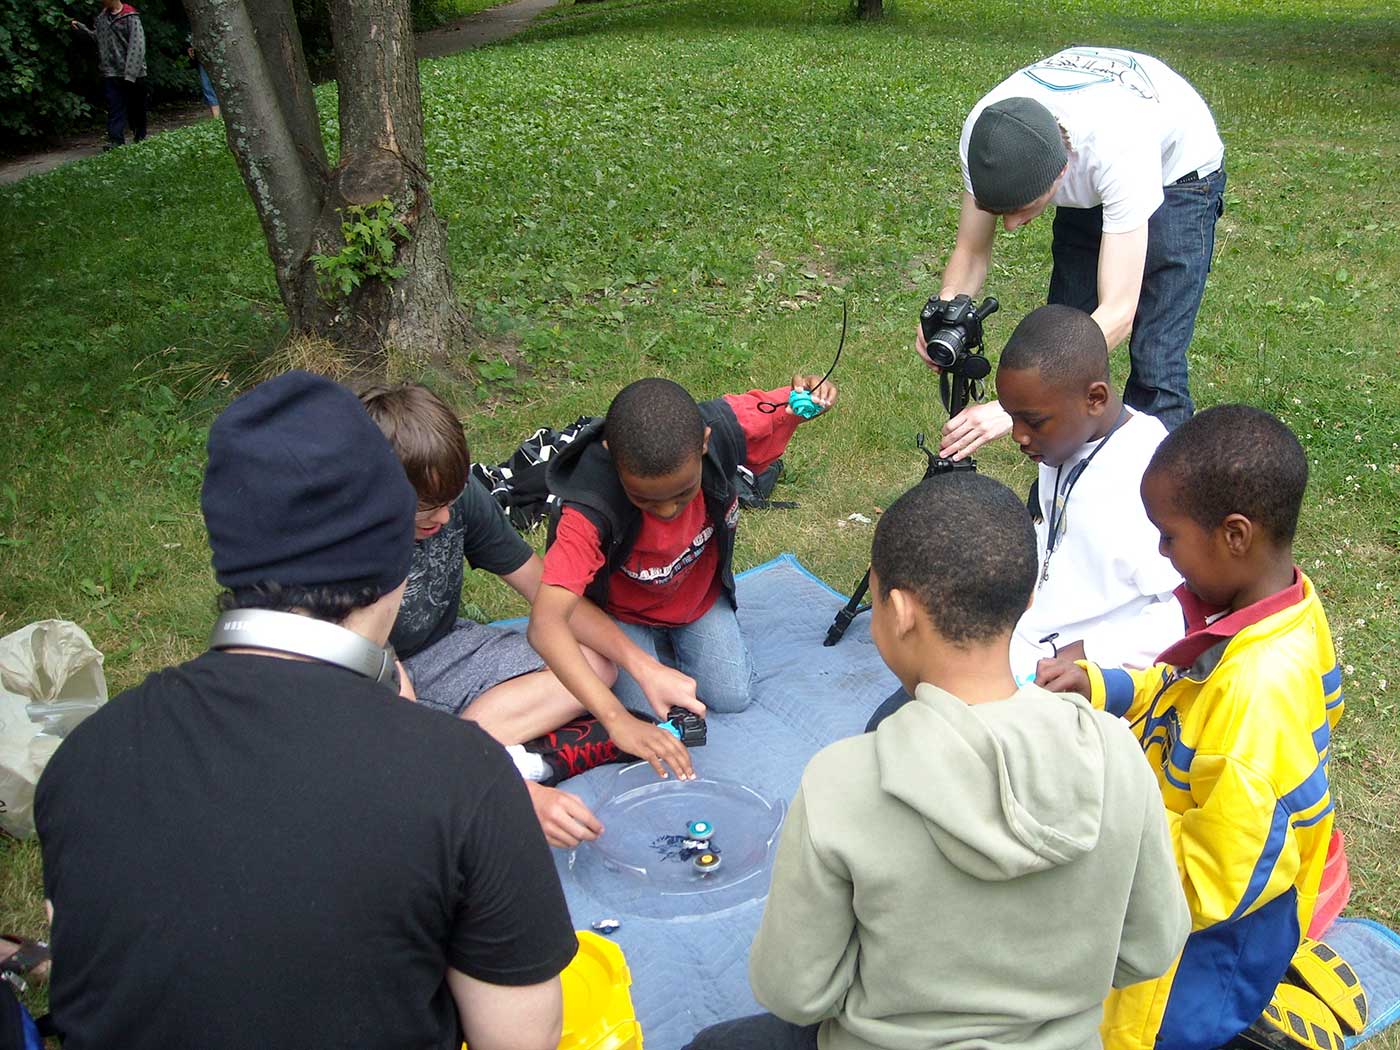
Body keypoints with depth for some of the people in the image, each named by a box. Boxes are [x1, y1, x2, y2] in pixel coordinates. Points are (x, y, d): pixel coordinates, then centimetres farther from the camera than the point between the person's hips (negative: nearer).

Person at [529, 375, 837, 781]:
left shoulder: (722, 428, -33)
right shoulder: (590, 510, -43)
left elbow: (786, 406, -9)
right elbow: (545, 624, -52)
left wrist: (811, 395, -35)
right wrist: (617, 720, -61)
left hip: (700, 593, 3)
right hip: (624, 612, -3)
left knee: (731, 696, -4)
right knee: (647, 707, -16)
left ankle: (676, 640, 26)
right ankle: (655, 647, 17)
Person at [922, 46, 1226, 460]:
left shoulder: (1118, 150, -44)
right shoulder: (985, 132, -31)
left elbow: (1117, 313, -45)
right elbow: (971, 251, -17)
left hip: (1177, 173, -4)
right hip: (1088, 180, 5)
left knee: (1154, 366, -14)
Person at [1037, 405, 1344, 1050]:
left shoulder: (1258, 686, -33)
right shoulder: (1285, 601, -7)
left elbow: (1218, 879, -28)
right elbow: (1193, 691, 10)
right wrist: (1101, 686, -3)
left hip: (1212, 930, -8)